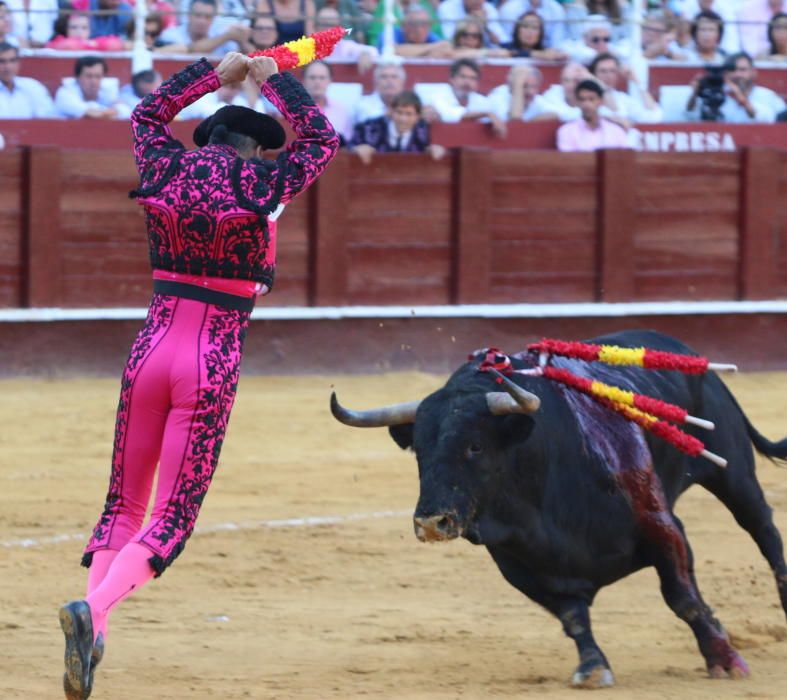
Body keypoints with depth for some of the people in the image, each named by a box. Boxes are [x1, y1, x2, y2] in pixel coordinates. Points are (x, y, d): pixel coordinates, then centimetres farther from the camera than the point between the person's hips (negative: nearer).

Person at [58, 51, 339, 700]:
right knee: (172, 518, -2)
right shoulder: (258, 184, -6)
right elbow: (323, 140, 12)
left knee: (124, 502, 14)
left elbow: (149, 112, 28)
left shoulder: (166, 170, 5)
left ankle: (92, 641, 0)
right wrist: (275, 80, 21)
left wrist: (217, 71, 32)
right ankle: (94, 611, -27)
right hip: (214, 362, -4)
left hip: (152, 348, 4)